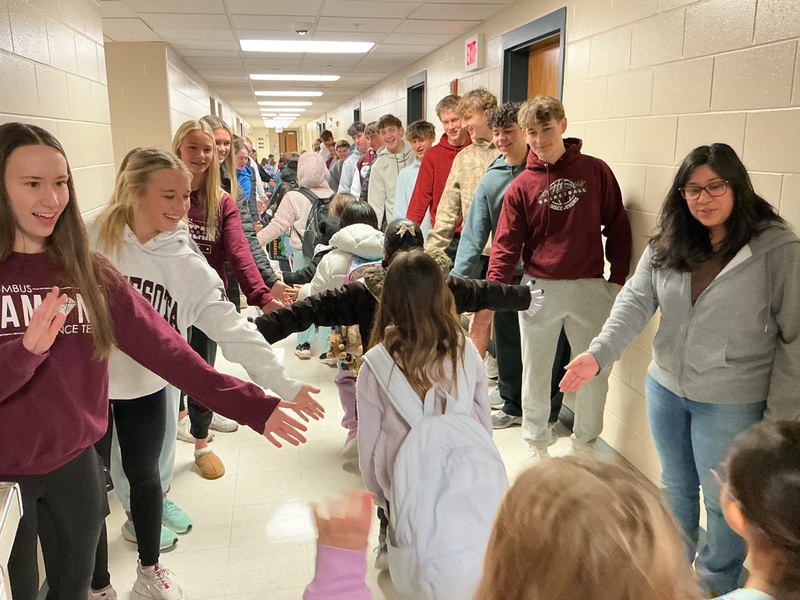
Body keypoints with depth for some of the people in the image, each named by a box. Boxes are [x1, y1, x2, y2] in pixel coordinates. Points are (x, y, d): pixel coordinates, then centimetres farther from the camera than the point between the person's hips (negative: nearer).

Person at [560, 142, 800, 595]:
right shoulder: (667, 245, -2)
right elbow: (636, 301, -7)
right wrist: (598, 355, -22)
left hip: (731, 402, -4)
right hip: (665, 389, 4)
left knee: (723, 502, 13)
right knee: (675, 487, 23)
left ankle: (716, 584, 39)